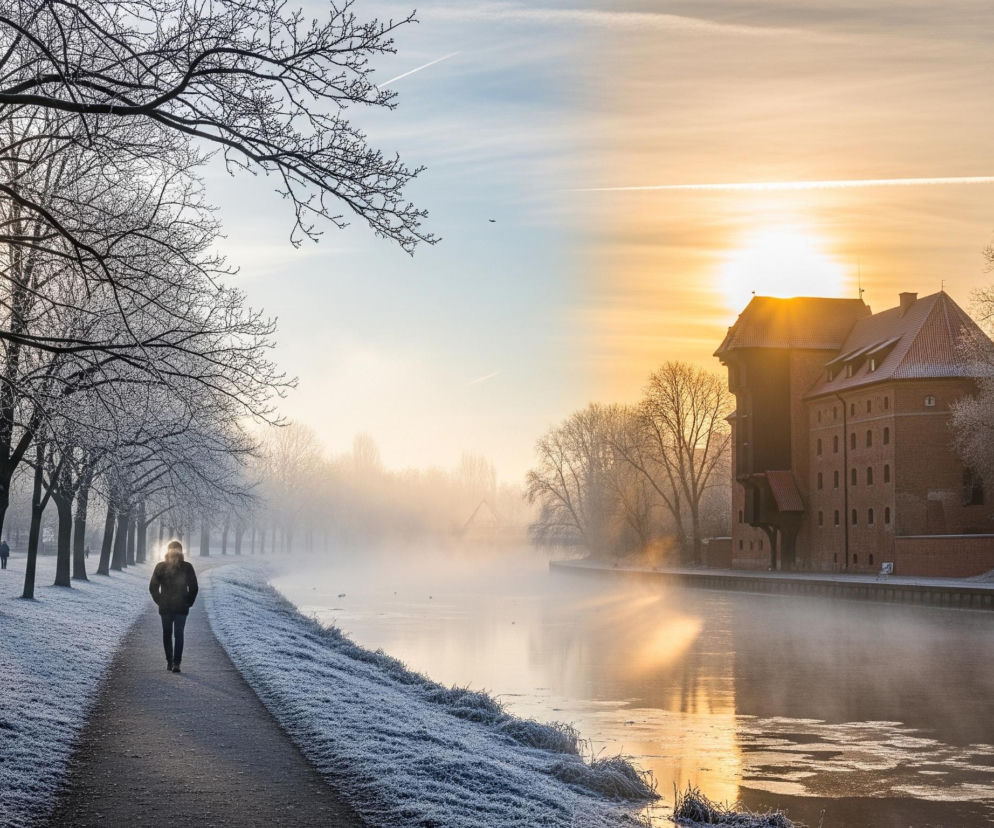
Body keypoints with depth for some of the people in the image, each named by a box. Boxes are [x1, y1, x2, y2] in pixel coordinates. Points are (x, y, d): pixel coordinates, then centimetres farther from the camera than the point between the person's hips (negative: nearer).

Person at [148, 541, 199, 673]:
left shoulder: (160, 567, -3)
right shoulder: (187, 567, -4)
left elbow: (152, 587, -2)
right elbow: (194, 587, -3)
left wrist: (159, 601, 8)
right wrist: (188, 602, 8)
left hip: (165, 607, 1)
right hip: (181, 607, -1)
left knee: (167, 634, 15)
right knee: (179, 635, 1)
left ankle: (169, 662, 18)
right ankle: (176, 662, -10)